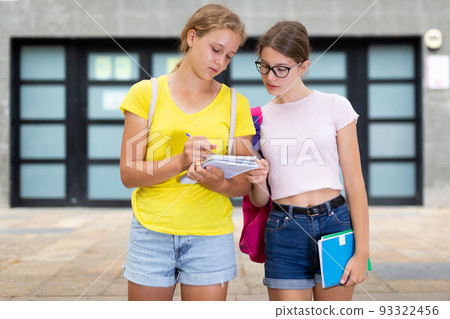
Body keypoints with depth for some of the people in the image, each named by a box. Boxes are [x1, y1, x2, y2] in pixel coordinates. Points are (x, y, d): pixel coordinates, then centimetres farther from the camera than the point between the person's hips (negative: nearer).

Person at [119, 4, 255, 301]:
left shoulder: (235, 103, 5)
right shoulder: (146, 93, 0)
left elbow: (244, 184, 4)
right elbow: (128, 174, -5)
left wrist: (219, 183, -19)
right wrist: (181, 162, -21)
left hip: (210, 235, 1)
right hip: (153, 230, -1)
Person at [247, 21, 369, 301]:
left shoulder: (335, 106, 1)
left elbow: (354, 182, 0)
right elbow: (259, 200, 10)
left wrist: (362, 252, -5)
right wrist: (258, 180, -13)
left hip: (335, 224, -1)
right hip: (284, 234, 1)